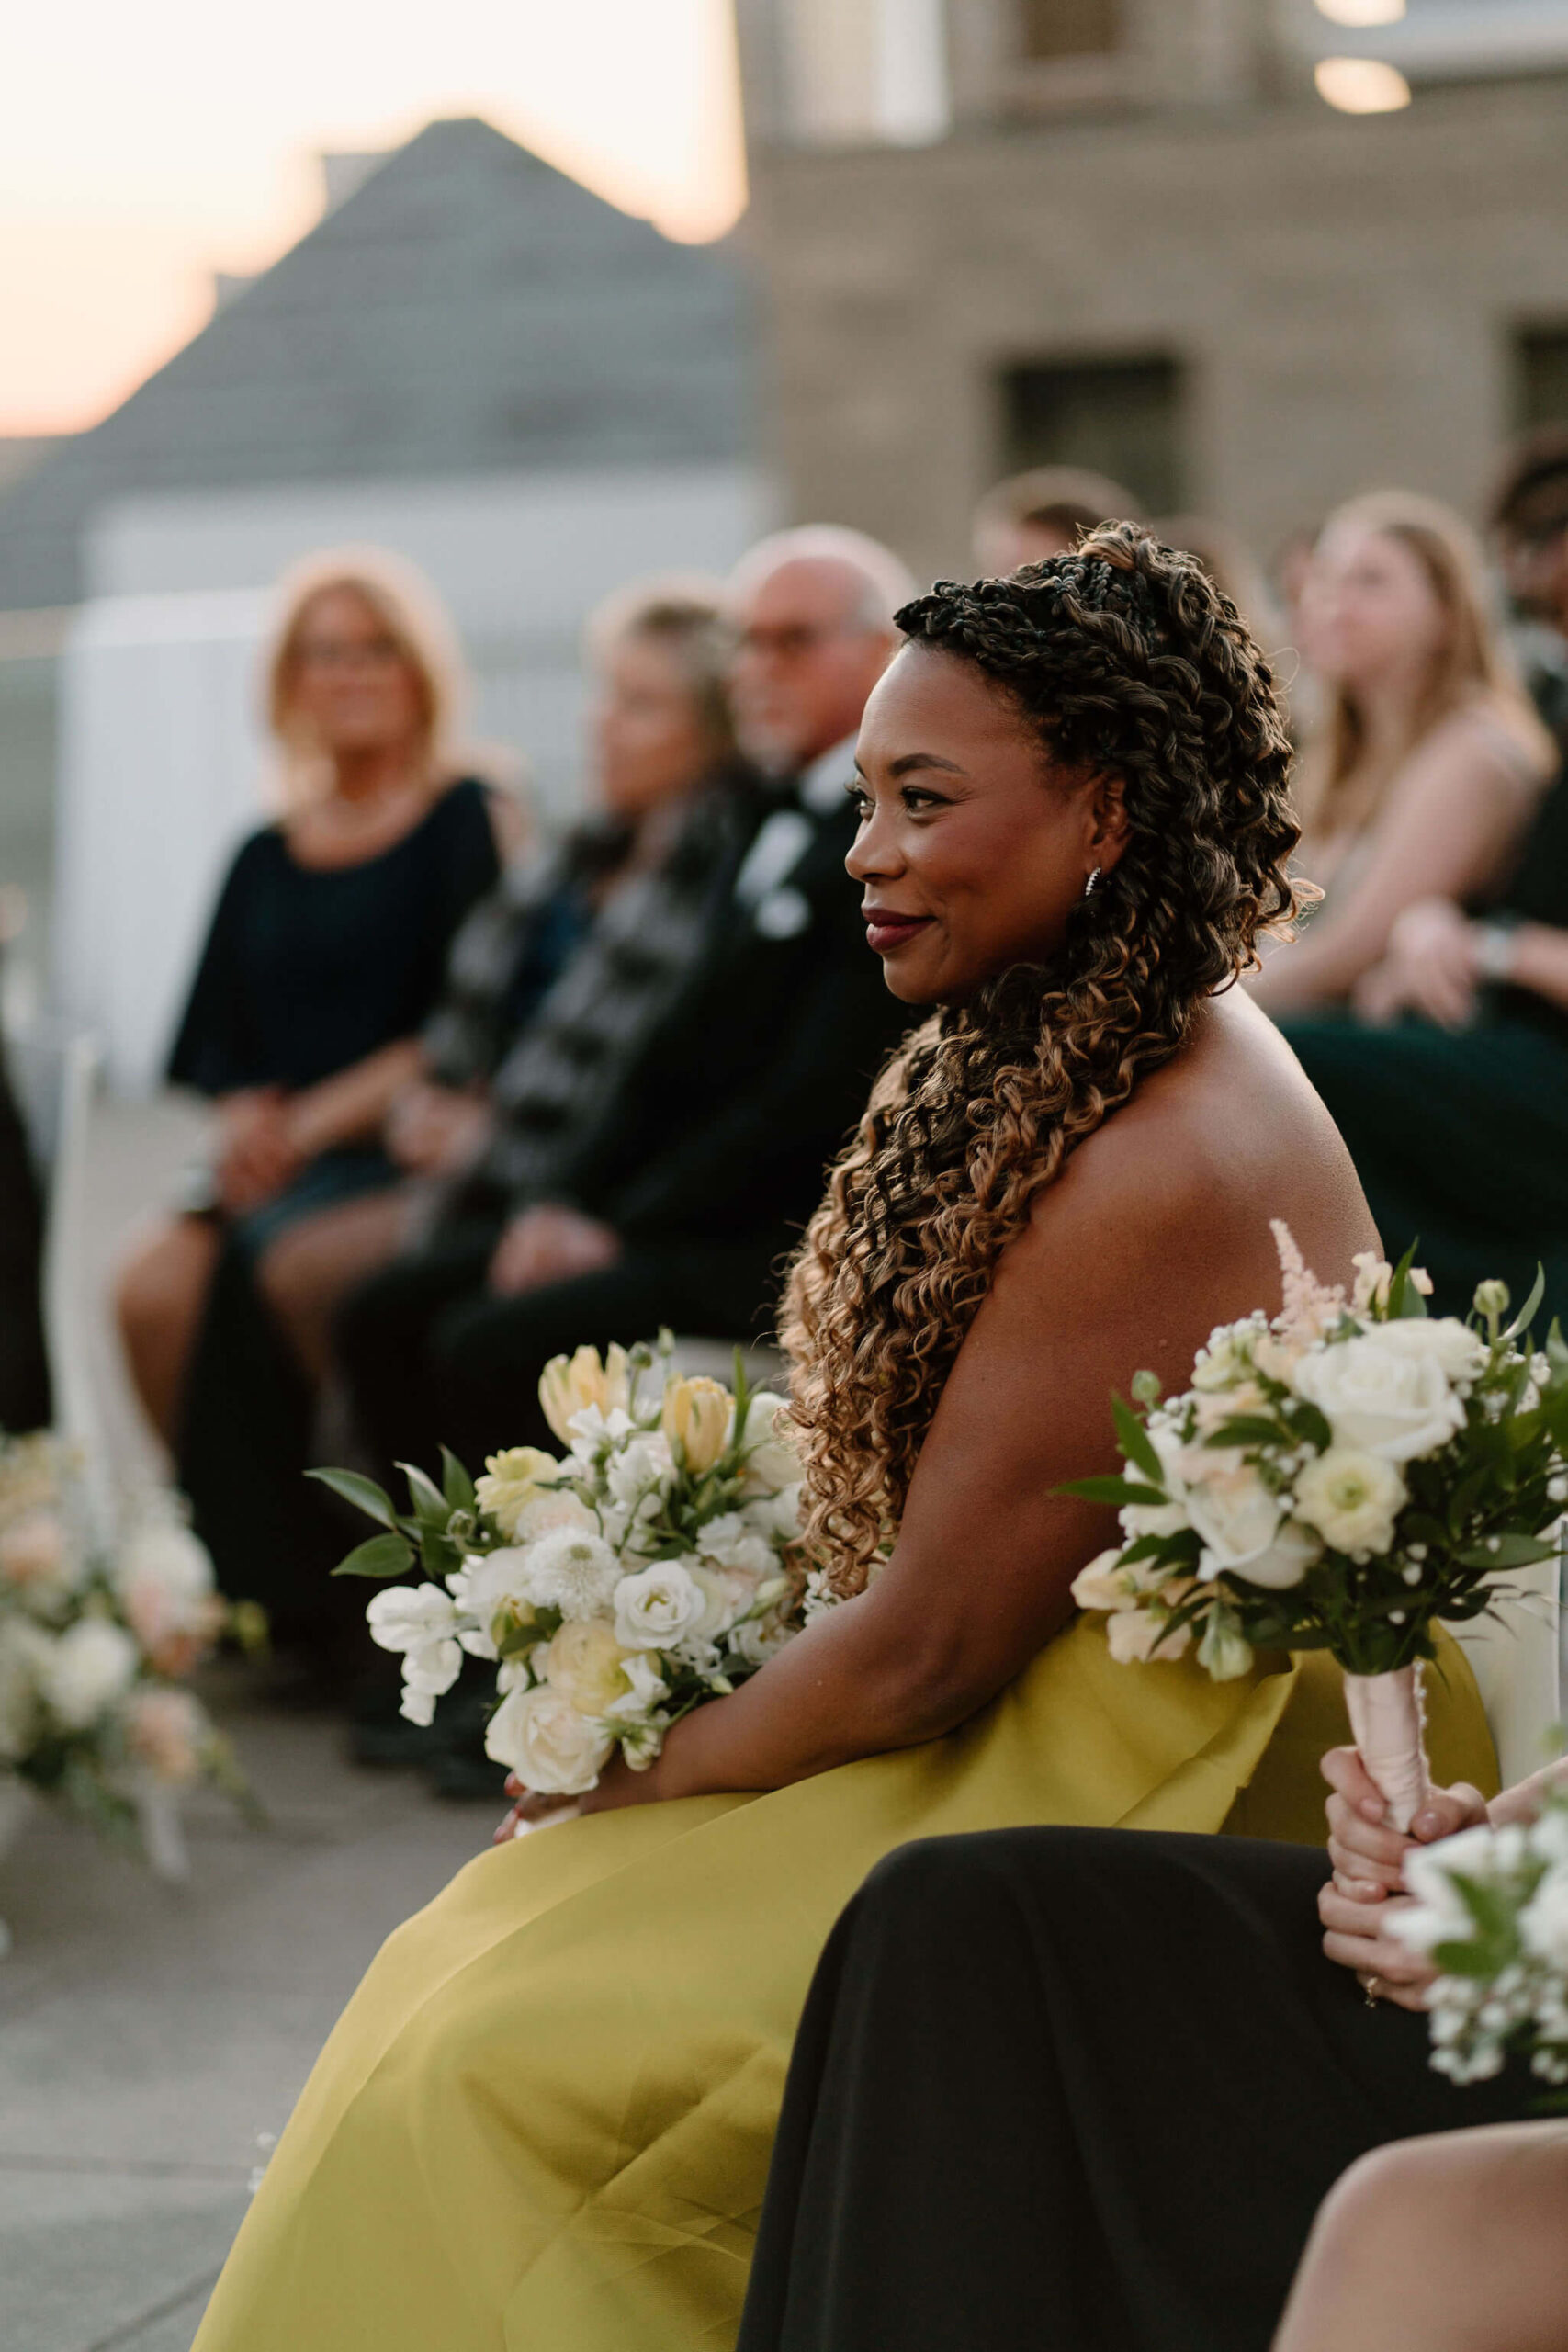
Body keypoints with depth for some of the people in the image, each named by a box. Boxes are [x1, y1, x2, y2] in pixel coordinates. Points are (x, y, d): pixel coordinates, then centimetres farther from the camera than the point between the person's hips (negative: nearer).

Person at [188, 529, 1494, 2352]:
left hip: (1107, 1831, -10)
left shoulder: (1157, 1174, -24)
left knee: (492, 2063, -12)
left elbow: (925, 1647, -21)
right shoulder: (1056, 1058, 8)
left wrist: (629, 1786, -7)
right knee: (458, 1972, 5)